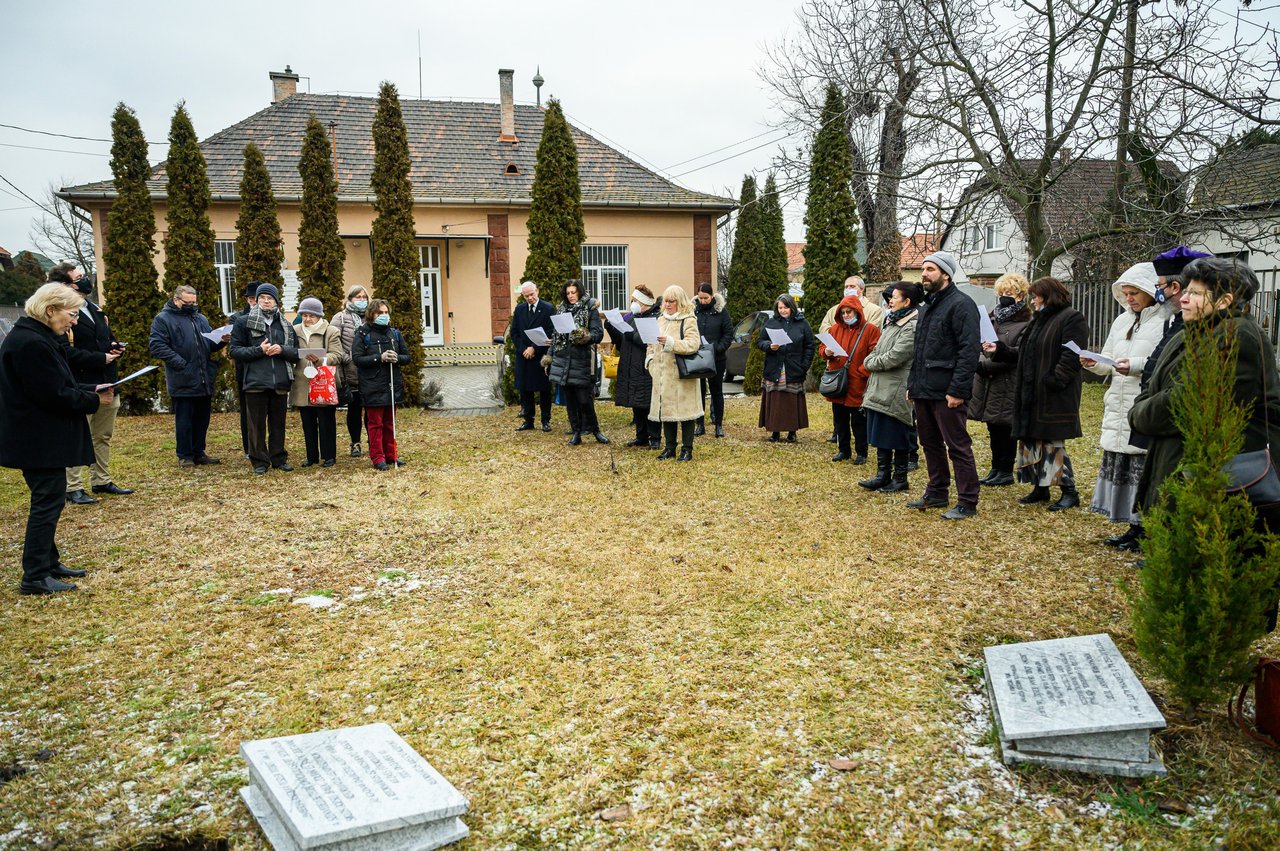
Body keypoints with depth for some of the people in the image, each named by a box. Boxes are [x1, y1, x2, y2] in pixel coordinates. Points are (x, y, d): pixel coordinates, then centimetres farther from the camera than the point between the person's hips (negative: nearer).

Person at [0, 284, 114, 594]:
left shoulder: (36, 338, 13)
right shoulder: (32, 343, -21)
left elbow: (57, 386, 18)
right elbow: (54, 395, -22)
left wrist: (91, 391, 5)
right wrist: (94, 401, -10)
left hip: (38, 437, 11)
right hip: (39, 438, -11)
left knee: (48, 500, 17)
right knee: (48, 501, -4)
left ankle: (48, 563, 28)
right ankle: (35, 577, 3)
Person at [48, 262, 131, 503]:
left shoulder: (94, 309, 16)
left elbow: (108, 336, 27)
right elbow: (67, 352, -22)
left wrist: (116, 347, 4)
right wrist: (101, 358, -17)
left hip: (106, 384, 8)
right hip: (81, 387, -8)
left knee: (104, 436, 15)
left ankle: (102, 481, 26)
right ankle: (73, 488, 6)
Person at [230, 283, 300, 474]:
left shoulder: (285, 326, 12)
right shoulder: (243, 322, 4)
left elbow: (296, 353, 11)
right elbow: (235, 351, -1)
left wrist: (282, 350, -9)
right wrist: (259, 350, -13)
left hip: (280, 382, 2)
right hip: (255, 382, -2)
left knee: (278, 423, 9)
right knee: (257, 423, 3)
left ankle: (279, 458, 19)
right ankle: (259, 461, 11)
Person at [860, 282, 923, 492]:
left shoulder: (912, 326, -15)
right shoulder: (891, 322, 16)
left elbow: (895, 356, -20)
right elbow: (877, 349, 20)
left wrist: (871, 363, -6)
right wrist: (870, 361, 0)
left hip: (897, 391, -9)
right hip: (880, 388, 9)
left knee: (897, 437, 1)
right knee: (880, 435, 13)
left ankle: (900, 478, 12)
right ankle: (883, 475, 22)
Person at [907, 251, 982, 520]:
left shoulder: (960, 304, -11)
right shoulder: (930, 305, 19)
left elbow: (969, 351, -18)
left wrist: (957, 390, -23)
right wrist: (912, 384, 18)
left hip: (945, 393, -9)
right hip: (924, 391, 9)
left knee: (958, 447, -3)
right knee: (930, 444, 16)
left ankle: (967, 502, 4)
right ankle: (937, 493, 28)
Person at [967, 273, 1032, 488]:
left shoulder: (1025, 325, -10)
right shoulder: (993, 318, 13)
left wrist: (984, 365, -20)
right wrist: (979, 362, -6)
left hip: (1007, 386, -7)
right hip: (988, 384, 7)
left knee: (1005, 429, 1)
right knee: (994, 429, 13)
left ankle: (1005, 471, 12)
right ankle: (996, 468, 23)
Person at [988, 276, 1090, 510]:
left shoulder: (1071, 318, -10)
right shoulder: (1038, 320, 19)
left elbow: (1071, 357, -19)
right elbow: (1022, 352, 21)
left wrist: (1054, 381, -24)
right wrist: (999, 350, 10)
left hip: (1054, 397, -9)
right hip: (1031, 394, 9)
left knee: (1052, 443, -6)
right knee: (1031, 441, 11)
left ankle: (1069, 492, 4)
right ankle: (1040, 488, 21)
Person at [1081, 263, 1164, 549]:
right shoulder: (1122, 321, 17)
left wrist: (1137, 365, -25)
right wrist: (1094, 364, -1)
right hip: (1118, 407, 8)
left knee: (1144, 469, -6)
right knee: (1118, 462, 11)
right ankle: (1134, 528, 22)